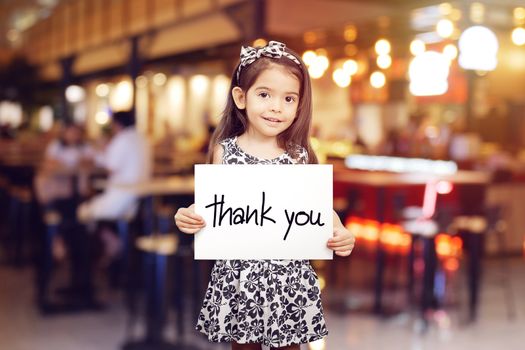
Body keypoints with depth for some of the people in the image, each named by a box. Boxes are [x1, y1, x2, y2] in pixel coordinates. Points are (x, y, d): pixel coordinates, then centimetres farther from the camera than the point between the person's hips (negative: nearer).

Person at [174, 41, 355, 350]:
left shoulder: (300, 156, -4)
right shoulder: (224, 151, -2)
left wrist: (340, 233, -19)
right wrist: (190, 218, -15)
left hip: (289, 276, 0)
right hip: (239, 273, 0)